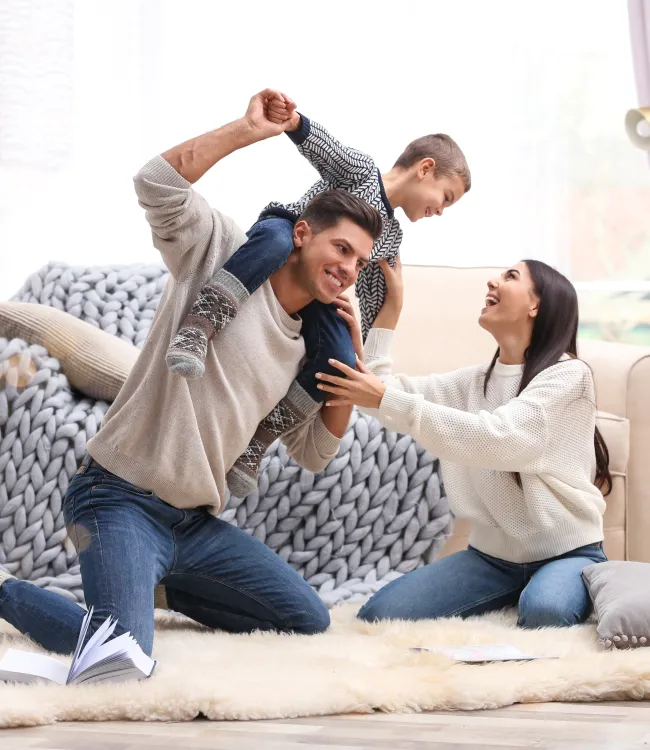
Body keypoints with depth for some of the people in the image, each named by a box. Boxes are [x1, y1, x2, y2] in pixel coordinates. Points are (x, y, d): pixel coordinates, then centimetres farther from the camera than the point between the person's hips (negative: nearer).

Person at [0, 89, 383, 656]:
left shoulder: (304, 346, 15)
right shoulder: (225, 255, -5)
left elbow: (314, 455, 18)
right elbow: (158, 183, -22)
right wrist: (250, 129, -20)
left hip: (195, 522, 8)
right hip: (122, 499, -8)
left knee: (310, 622, 8)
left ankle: (149, 583, 20)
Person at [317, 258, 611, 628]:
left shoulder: (568, 374, -11)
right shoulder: (474, 381, 11)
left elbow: (496, 439, -25)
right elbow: (385, 390, 1)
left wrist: (387, 400, -28)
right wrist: (391, 306, 0)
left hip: (566, 552, -6)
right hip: (494, 555, 6)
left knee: (543, 612, -40)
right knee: (379, 615, -13)